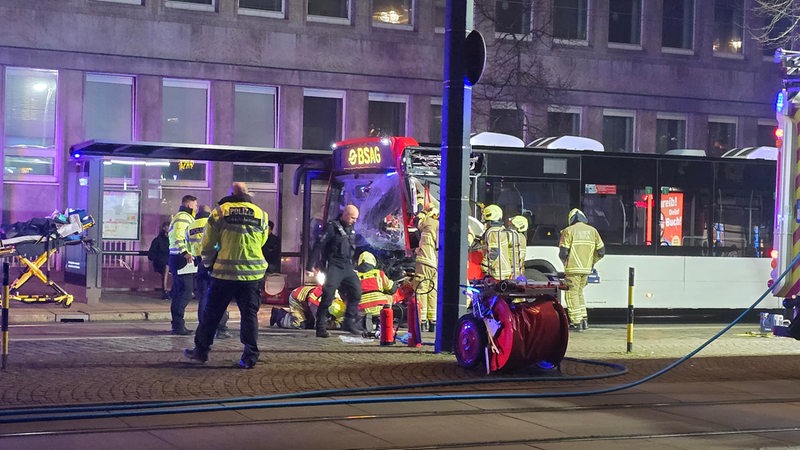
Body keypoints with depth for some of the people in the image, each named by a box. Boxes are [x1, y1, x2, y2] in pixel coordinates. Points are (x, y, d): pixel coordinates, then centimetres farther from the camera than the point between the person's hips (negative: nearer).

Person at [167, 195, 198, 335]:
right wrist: (185, 252, -30)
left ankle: (177, 324, 18)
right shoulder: (183, 217, -11)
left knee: (179, 293, 13)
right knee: (185, 293, -11)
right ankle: (178, 325, -10)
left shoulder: (182, 217, 23)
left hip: (178, 259, 11)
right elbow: (178, 237, -24)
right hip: (182, 259, -11)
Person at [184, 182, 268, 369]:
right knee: (249, 315, 7)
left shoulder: (220, 212, -1)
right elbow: (262, 243, 12)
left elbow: (207, 245, 1)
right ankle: (250, 357, 4)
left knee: (212, 313, 10)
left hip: (225, 272, -1)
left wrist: (209, 264, 17)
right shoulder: (261, 215, 5)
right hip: (253, 273, 1)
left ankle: (201, 350, 19)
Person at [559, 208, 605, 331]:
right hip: (586, 269, 5)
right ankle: (584, 320, 16)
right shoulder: (592, 231, 9)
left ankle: (576, 323, -1)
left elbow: (563, 252, -9)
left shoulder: (568, 231, -5)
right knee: (579, 292, 20)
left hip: (573, 269, -5)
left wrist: (566, 263, 11)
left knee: (572, 294, 2)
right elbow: (601, 252, 7)